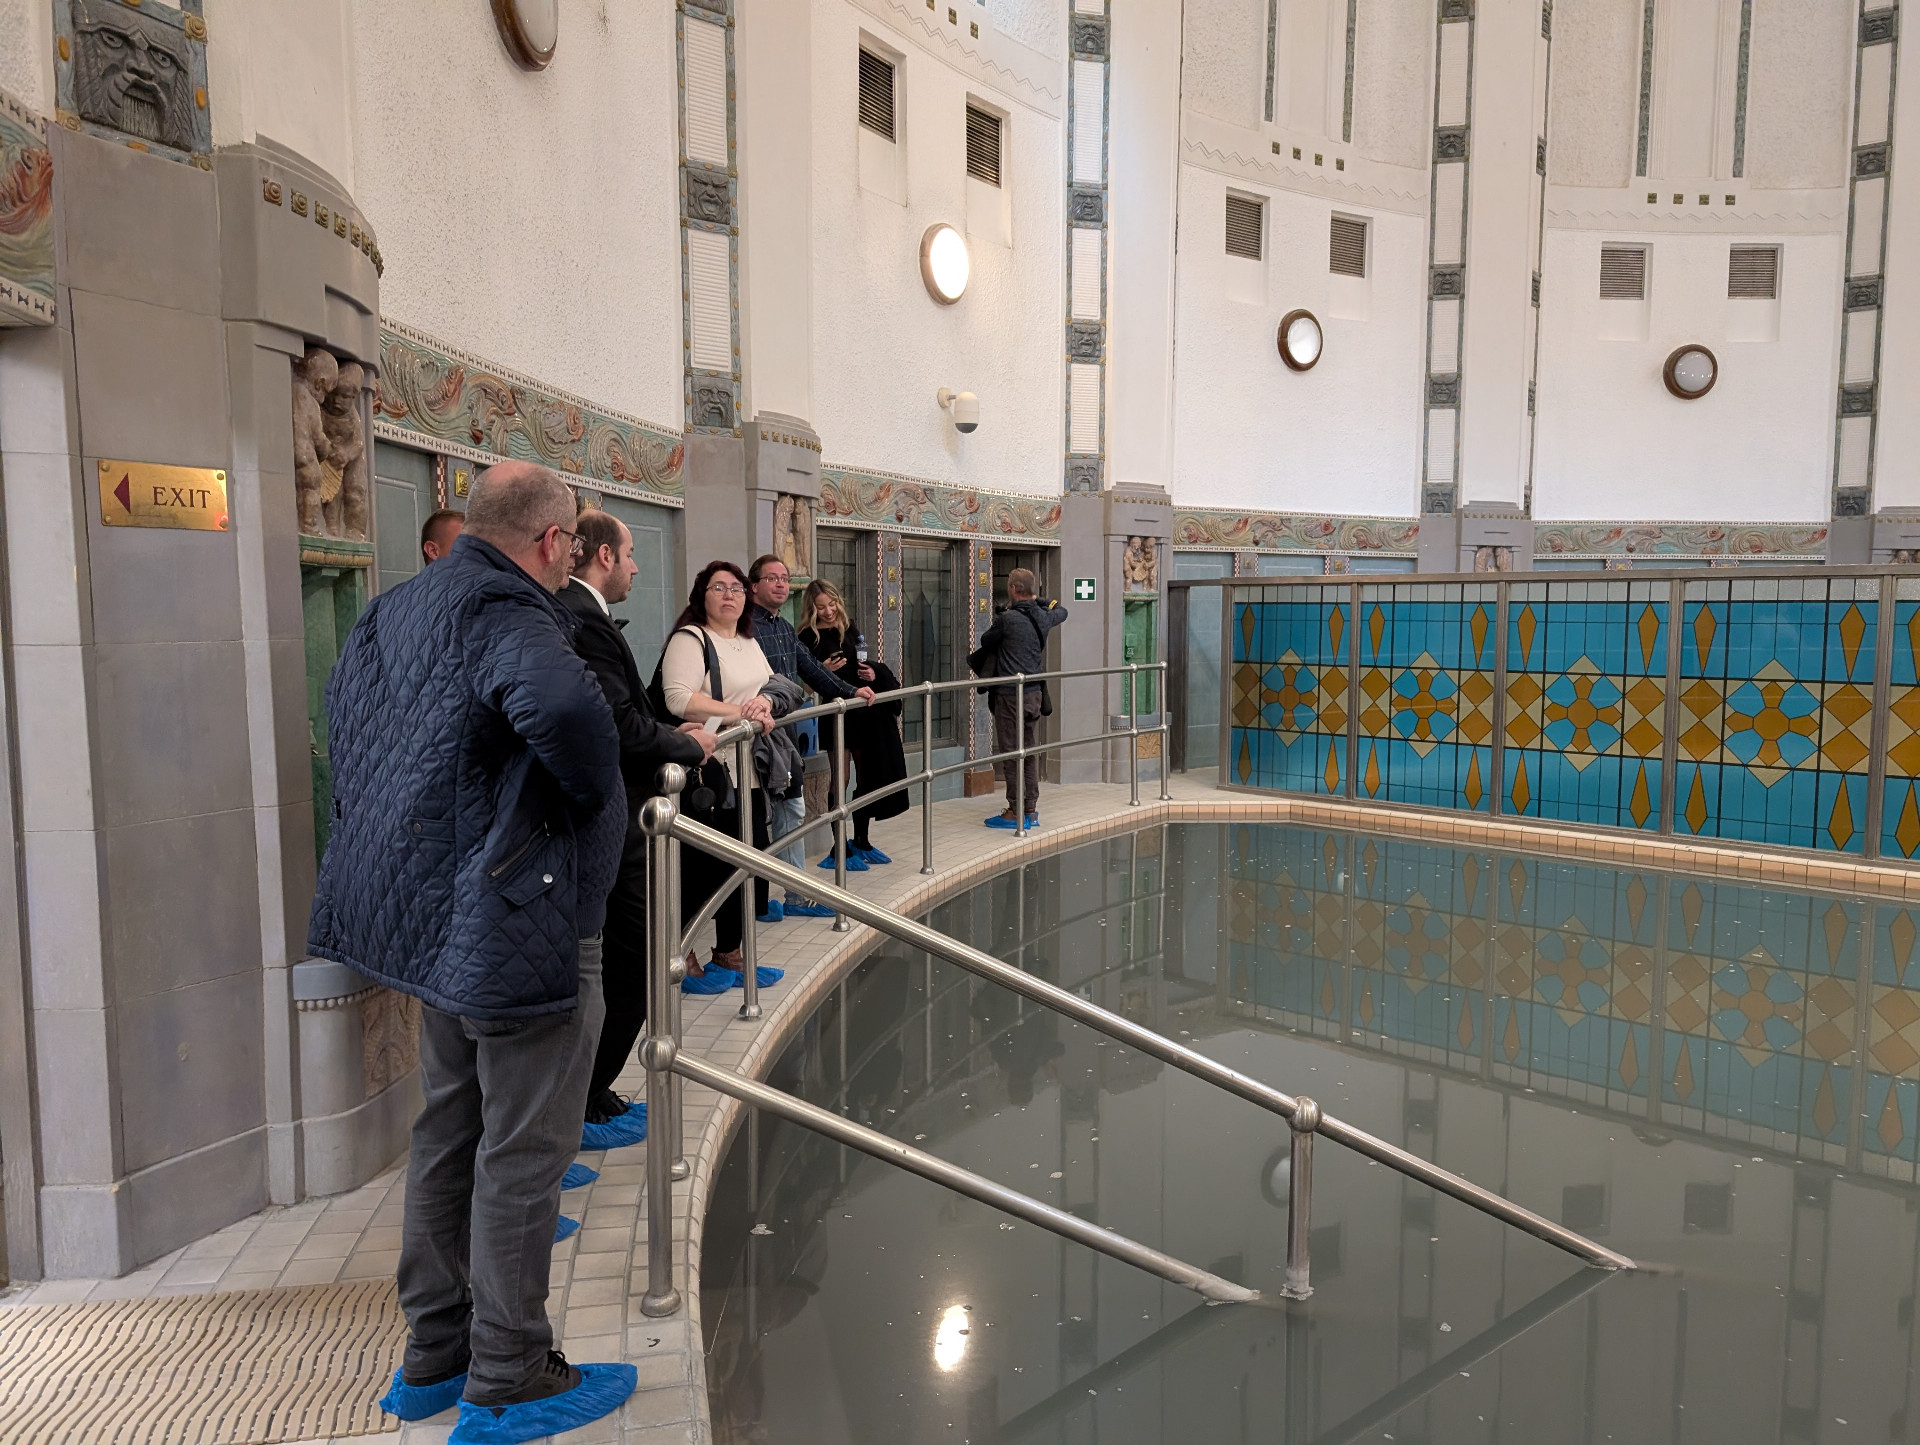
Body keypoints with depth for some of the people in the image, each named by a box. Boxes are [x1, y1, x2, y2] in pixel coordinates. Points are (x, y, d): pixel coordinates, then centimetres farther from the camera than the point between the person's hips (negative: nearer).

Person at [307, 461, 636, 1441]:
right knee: (520, 1154, 4)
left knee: (447, 1137, 20)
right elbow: (563, 707, -39)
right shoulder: (507, 610, -19)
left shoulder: (398, 606, 11)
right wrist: (593, 795, -20)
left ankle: (433, 1358, 34)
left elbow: (344, 710, 24)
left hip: (431, 910, 10)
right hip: (521, 919, -10)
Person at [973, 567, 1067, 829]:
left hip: (1010, 695, -7)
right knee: (1031, 751, 12)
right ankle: (1031, 810, 16)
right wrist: (1046, 604, 43)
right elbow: (1061, 612, 29)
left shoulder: (1007, 619, -14)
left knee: (1011, 753, -2)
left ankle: (1015, 813, 0)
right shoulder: (1043, 617, 5)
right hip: (1034, 692, 7)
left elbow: (985, 641, 3)